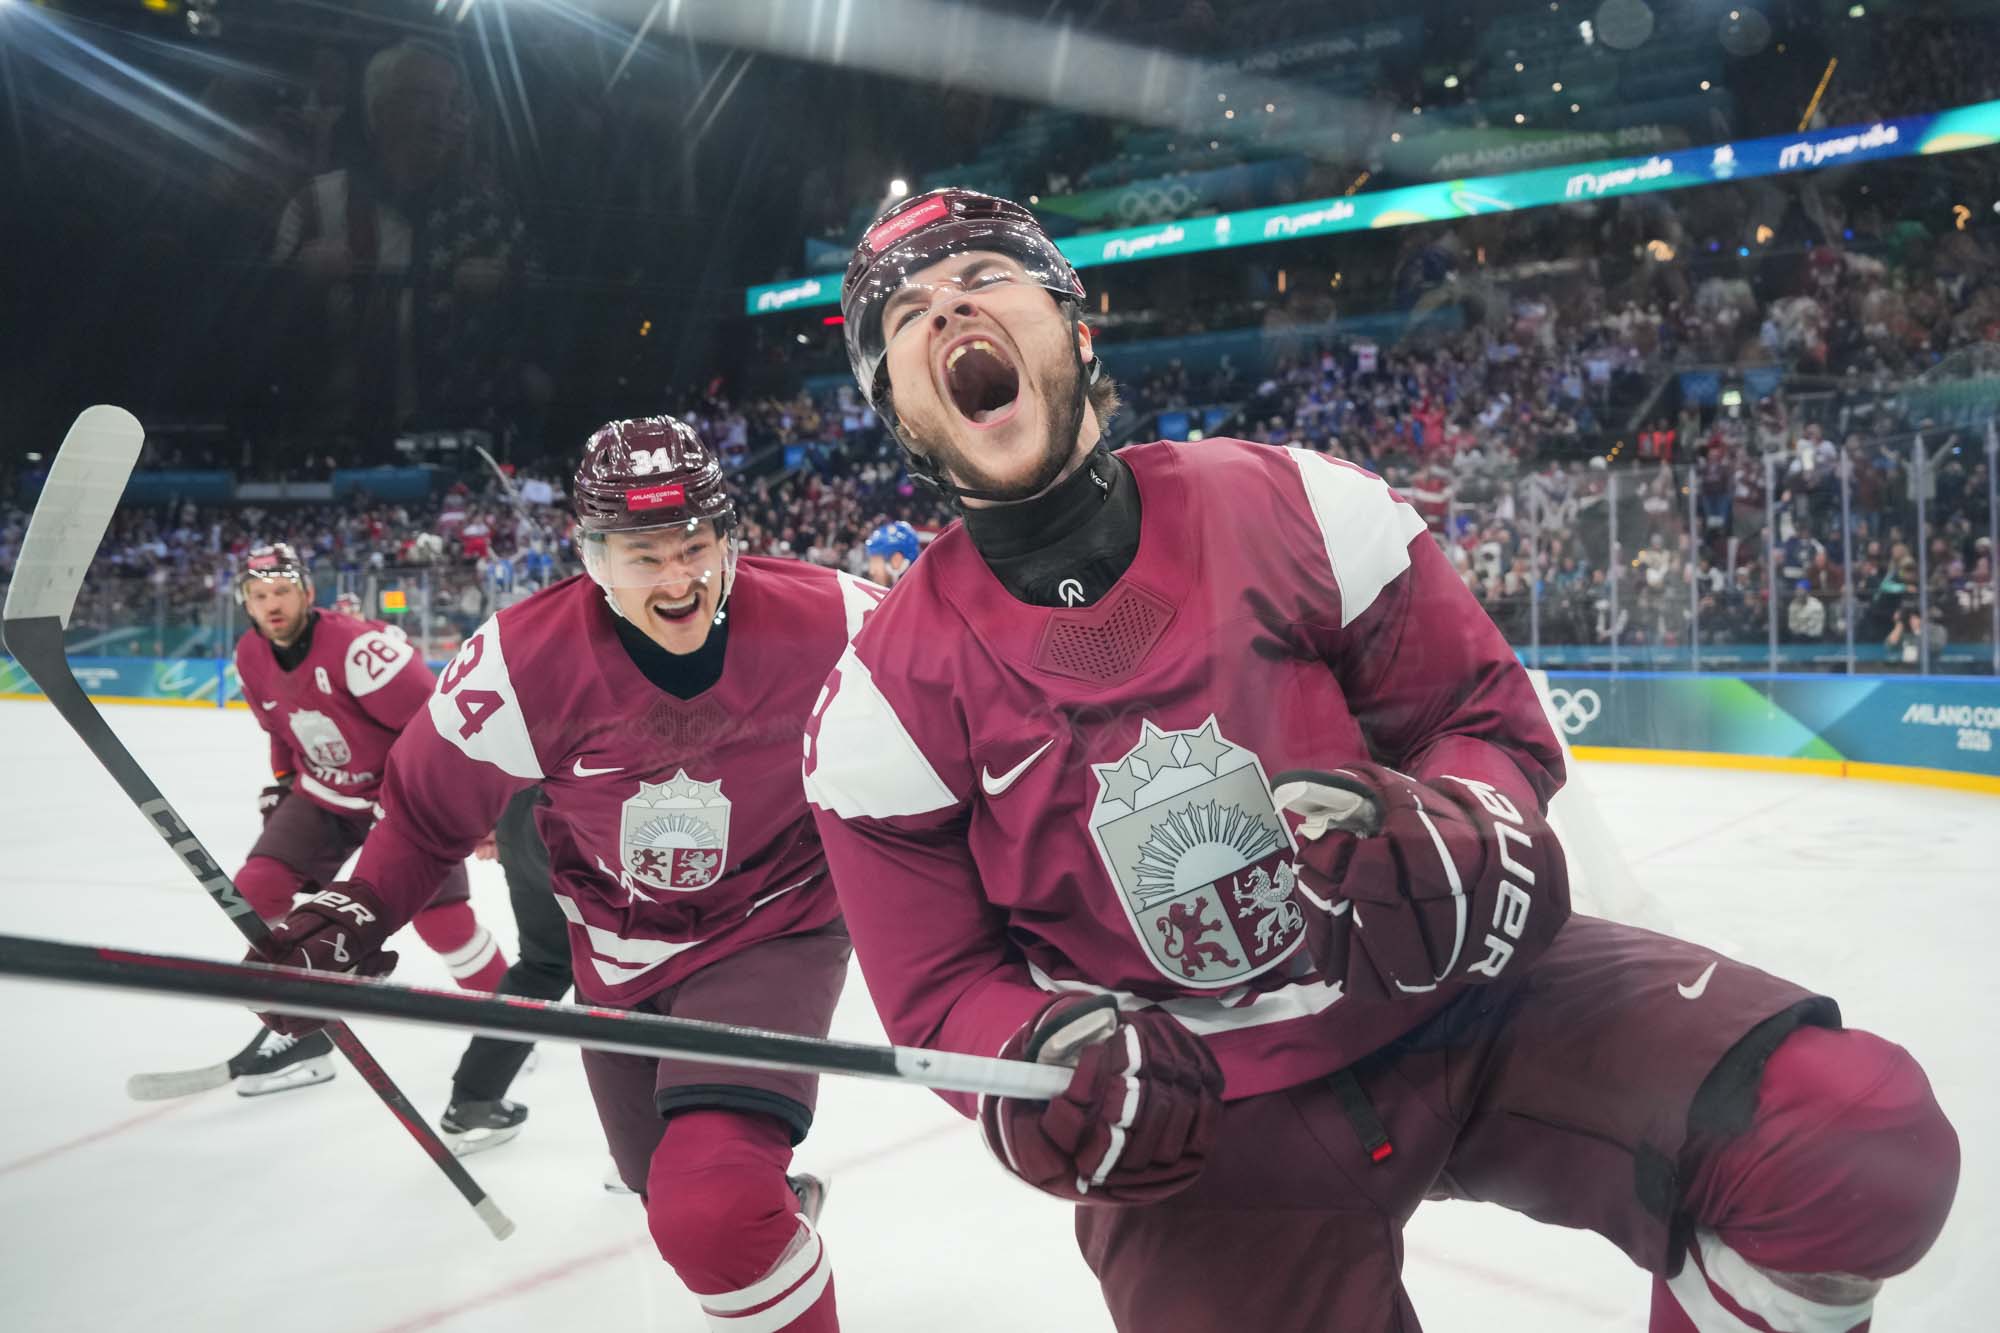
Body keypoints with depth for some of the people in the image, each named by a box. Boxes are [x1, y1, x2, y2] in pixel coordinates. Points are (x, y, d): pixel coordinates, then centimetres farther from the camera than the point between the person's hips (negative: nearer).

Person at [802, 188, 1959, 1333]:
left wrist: (1452, 838, -21)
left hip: (1455, 1002, 1)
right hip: (1204, 1131, 0)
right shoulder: (889, 696, -8)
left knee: (1867, 1135, -18)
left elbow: (1492, 718, 1)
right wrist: (1047, 1066, -22)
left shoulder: (1292, 504, -8)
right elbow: (944, 986, -1)